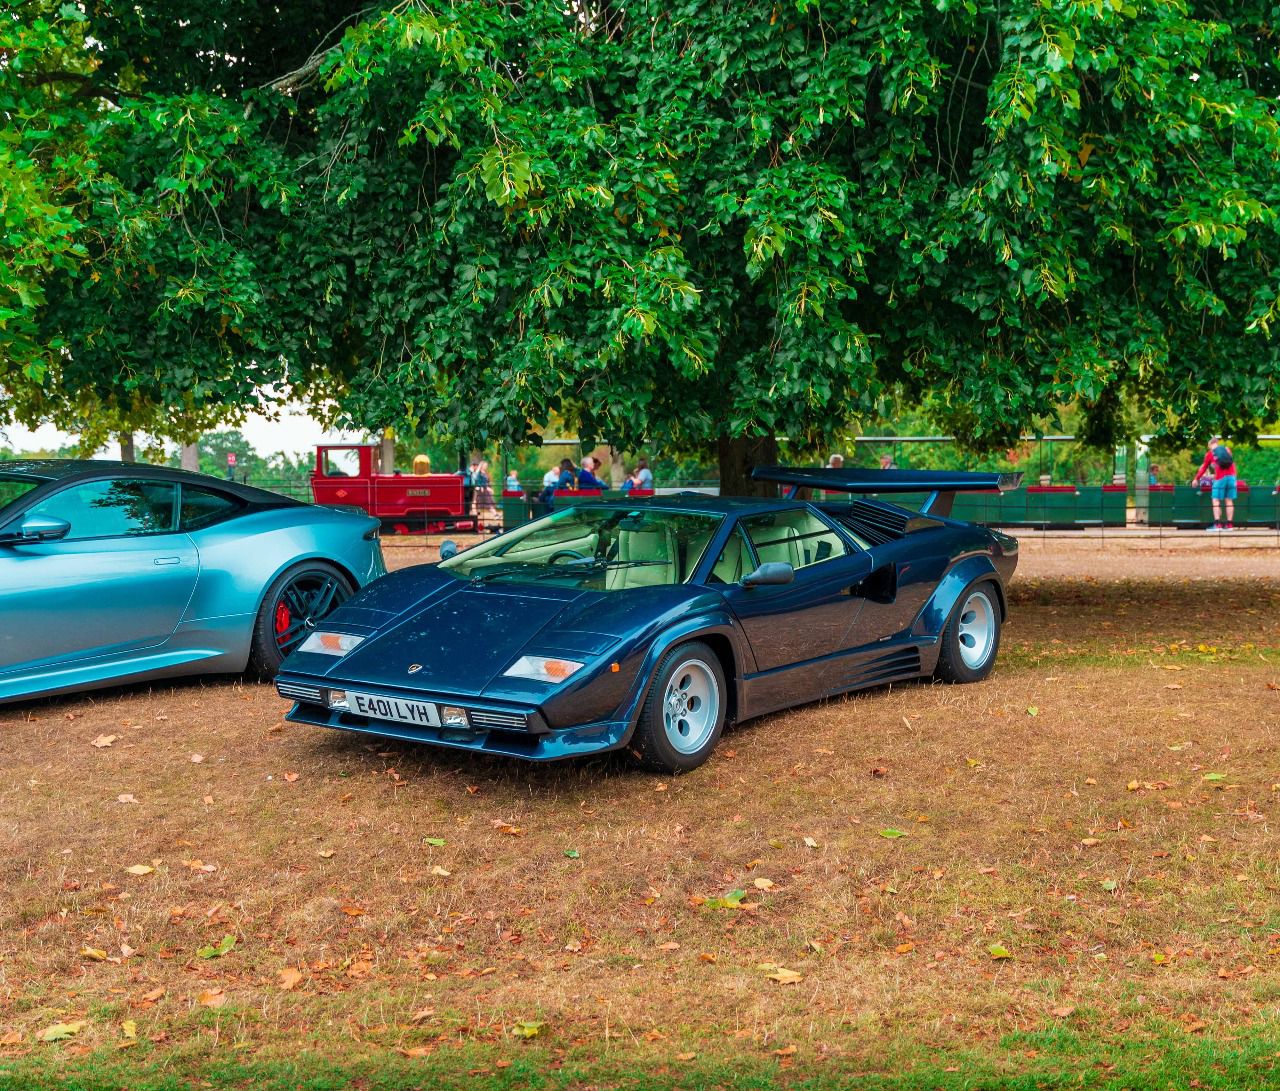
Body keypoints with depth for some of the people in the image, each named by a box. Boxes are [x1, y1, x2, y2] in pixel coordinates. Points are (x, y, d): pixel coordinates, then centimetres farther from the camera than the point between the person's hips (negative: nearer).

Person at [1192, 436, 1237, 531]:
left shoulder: (1210, 453, 10)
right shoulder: (1227, 449, 18)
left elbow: (1203, 467, 16)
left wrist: (1196, 479, 26)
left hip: (1220, 478, -4)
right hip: (1231, 476, 4)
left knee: (1216, 501, -2)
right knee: (1229, 500, 7)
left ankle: (1217, 525, -14)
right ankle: (1229, 525, 5)